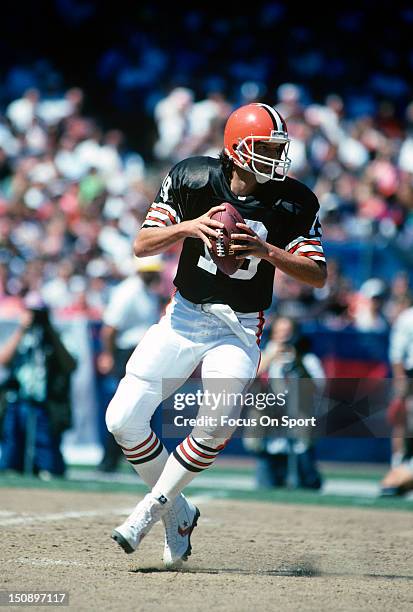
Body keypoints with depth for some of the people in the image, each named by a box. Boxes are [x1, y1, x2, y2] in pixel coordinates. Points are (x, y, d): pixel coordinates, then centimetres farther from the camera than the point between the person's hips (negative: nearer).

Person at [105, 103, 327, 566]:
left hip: (240, 327, -1)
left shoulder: (295, 204, -9)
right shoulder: (191, 180, -9)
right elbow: (141, 245, -8)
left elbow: (318, 276, -9)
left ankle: (152, 507, -3)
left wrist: (267, 251, -25)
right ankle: (178, 513, 12)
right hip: (184, 315, 1)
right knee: (123, 420, -9)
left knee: (217, 425, -25)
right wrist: (189, 227, -27)